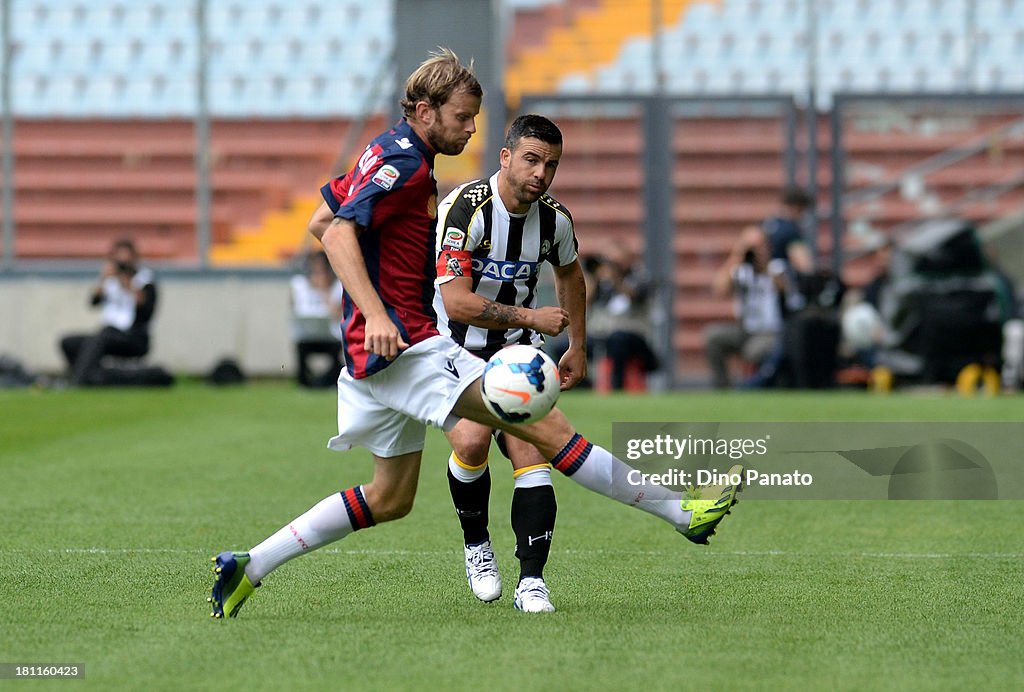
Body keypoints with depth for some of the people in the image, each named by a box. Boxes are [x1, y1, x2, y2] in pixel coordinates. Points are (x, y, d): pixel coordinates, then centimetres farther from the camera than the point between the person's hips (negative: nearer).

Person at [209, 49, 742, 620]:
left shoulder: (387, 155, 18)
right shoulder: (406, 162, -12)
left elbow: (320, 222, 25)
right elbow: (339, 233, -24)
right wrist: (375, 312, -34)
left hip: (388, 345, 11)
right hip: (403, 342, -11)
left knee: (390, 498, 17)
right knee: (544, 425, -14)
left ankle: (248, 568, 15)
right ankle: (683, 512, -17)